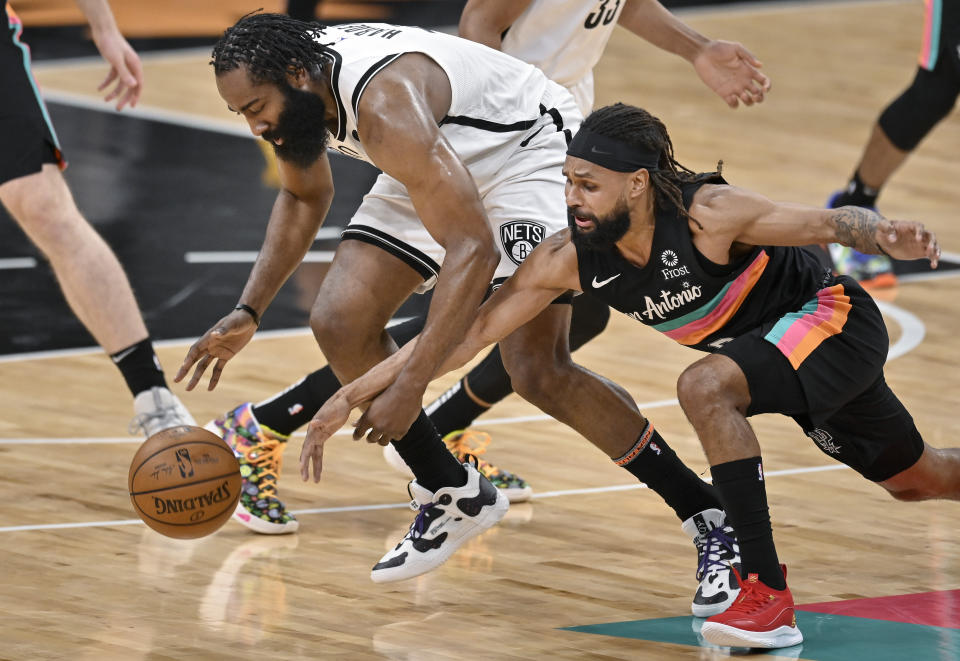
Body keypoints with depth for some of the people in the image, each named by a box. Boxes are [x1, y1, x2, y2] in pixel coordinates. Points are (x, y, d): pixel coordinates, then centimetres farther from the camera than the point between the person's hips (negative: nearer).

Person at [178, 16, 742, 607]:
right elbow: (305, 195, 12)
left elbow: (474, 251, -43)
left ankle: (710, 520, -10)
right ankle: (452, 496, 8)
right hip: (445, 163, 8)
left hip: (530, 150, -8)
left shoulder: (383, 104, -38)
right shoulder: (295, 85, -11)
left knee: (538, 369, -22)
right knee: (341, 323, -9)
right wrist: (248, 313, 2)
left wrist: (410, 385, -47)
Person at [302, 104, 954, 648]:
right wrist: (351, 396, -18)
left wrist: (884, 233, -51)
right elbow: (468, 330, -13)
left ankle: (769, 598, -26)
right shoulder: (570, 257, -17)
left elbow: (834, 222, -28)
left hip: (837, 318, -7)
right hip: (765, 343, 7)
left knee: (706, 386, -32)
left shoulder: (707, 213, -33)